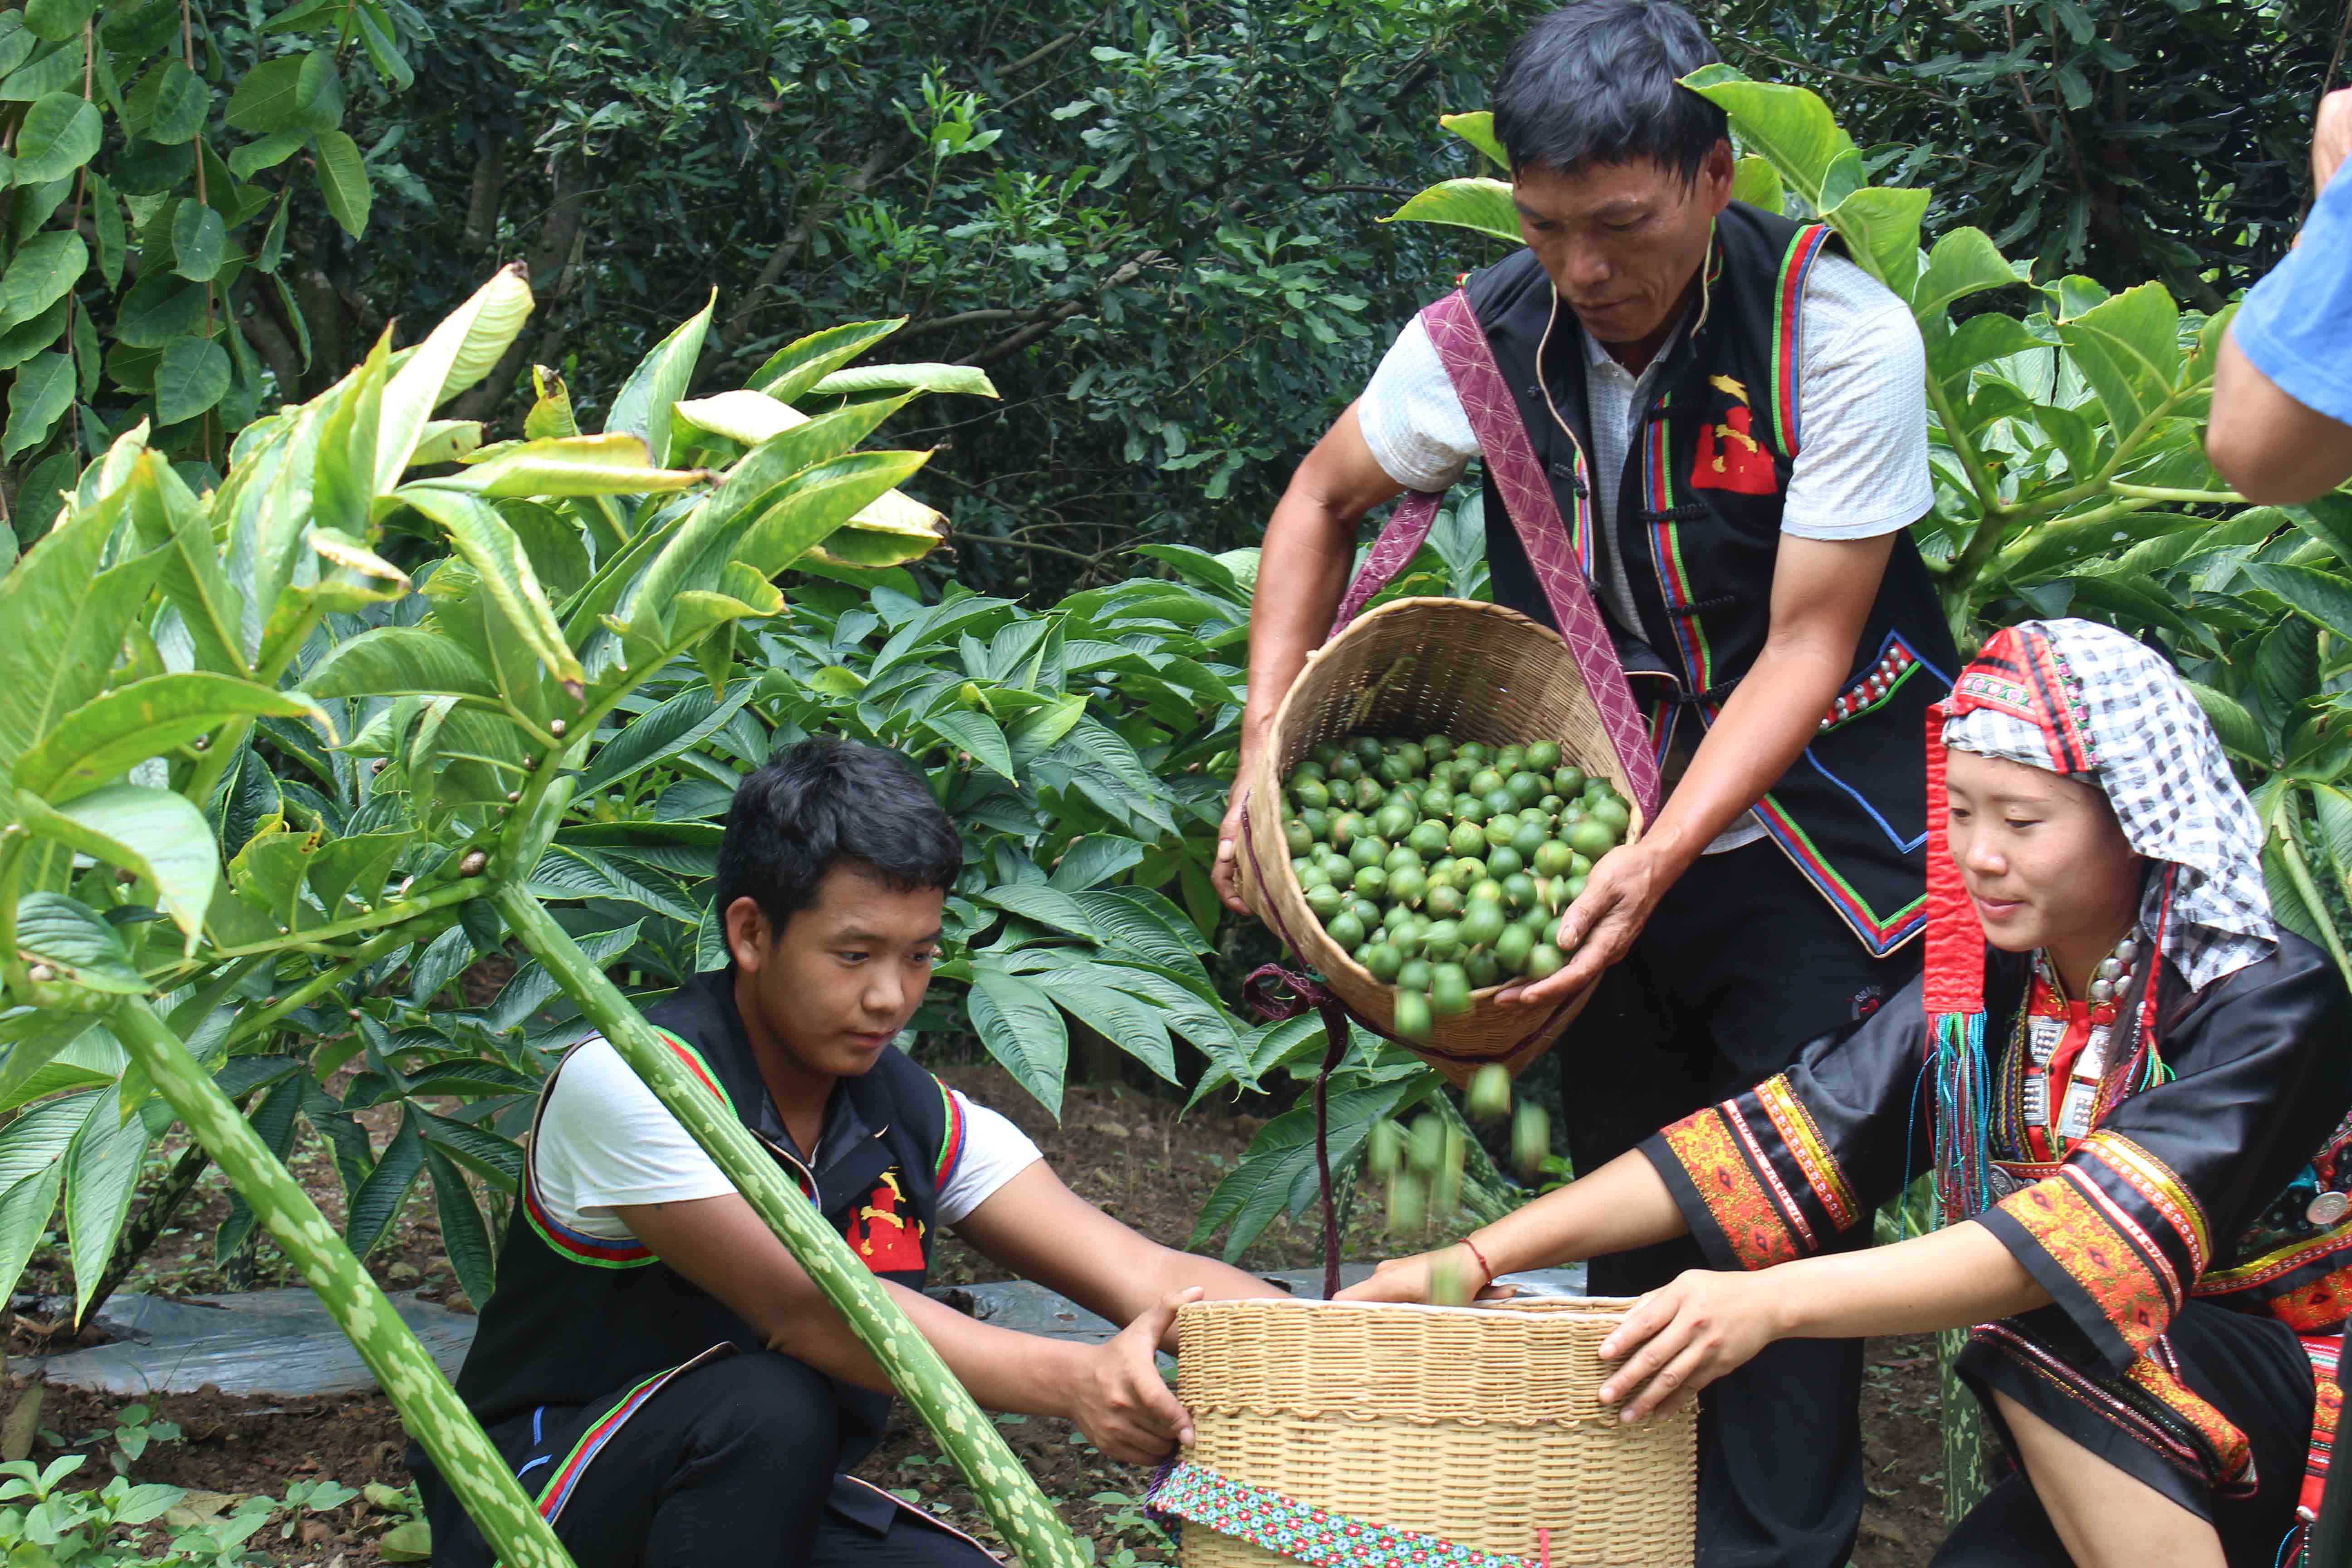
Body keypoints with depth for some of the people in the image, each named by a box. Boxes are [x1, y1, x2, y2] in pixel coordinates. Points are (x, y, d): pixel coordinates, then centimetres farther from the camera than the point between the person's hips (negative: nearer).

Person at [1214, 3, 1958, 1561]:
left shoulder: (1842, 337, -21)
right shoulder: (1494, 333, -9)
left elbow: (1806, 651, -20)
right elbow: (1321, 504, 7)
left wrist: (1658, 862, -31)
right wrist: (1272, 749, -5)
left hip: (1815, 832, -4)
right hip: (1615, 822, 4)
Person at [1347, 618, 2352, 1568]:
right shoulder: (1981, 986, 2)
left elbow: (2098, 1237, -31)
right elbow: (1794, 1135, -5)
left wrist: (1775, 1301, -42)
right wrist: (1482, 1256, -16)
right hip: (2098, 1450, 5)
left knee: (2051, 1332, -30)